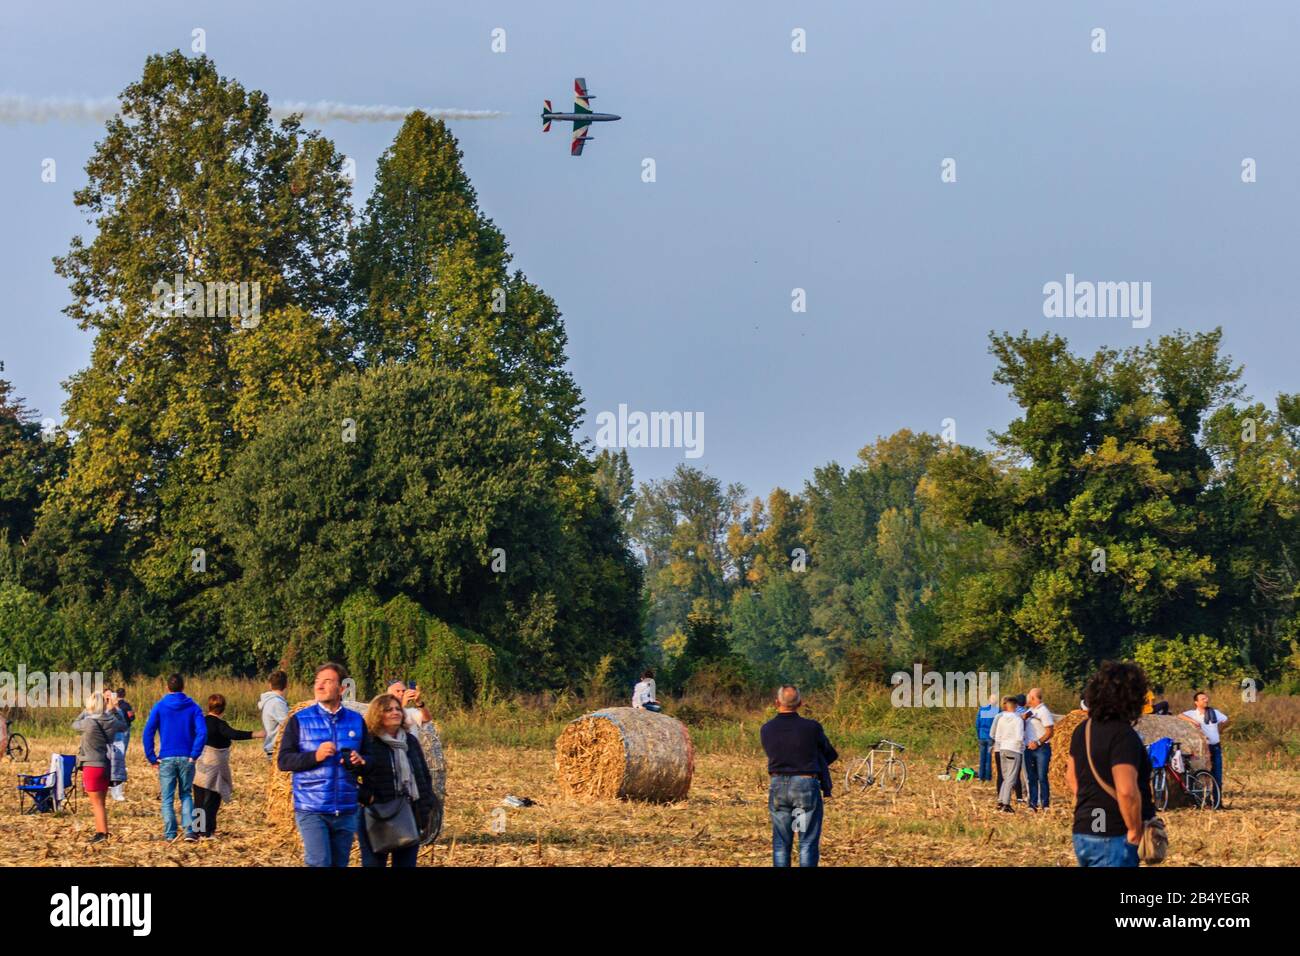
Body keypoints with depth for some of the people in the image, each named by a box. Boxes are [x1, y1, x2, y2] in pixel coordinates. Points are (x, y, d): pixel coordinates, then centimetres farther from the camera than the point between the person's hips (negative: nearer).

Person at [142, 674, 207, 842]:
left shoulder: (159, 707, 0)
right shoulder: (193, 707, 2)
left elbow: (148, 732, -8)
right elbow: (202, 732, -10)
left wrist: (151, 758, -3)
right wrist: (194, 755, -4)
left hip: (166, 758, -1)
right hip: (186, 758, 1)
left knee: (167, 798, 7)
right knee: (186, 795, 14)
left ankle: (170, 833, 4)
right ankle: (189, 830, 1)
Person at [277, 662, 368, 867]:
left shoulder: (356, 721, 9)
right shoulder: (299, 720, 1)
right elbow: (283, 761, -3)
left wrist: (359, 762, -9)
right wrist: (315, 756, -18)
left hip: (346, 810, 3)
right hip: (312, 810, -3)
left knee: (339, 864, 10)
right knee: (319, 863, -14)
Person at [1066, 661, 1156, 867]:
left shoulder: (1083, 730, 9)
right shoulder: (1123, 736, -18)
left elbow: (1072, 778, 20)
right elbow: (1126, 791, -28)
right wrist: (1135, 831, -17)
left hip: (1082, 832, 9)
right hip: (1113, 839, -9)